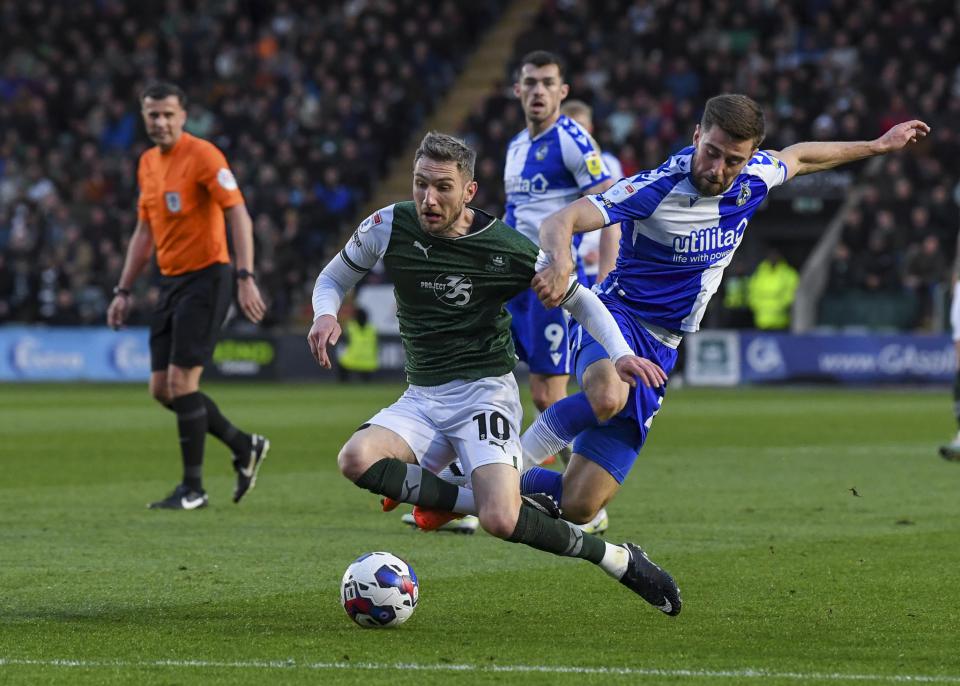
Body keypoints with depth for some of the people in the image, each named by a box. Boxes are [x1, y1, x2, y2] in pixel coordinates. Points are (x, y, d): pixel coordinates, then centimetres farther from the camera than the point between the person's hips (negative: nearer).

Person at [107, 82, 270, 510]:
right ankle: (244, 446, 22)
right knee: (162, 389, 6)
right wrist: (124, 290, 18)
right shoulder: (148, 163, 13)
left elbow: (238, 215, -19)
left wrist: (246, 278, -28)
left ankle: (193, 488, -3)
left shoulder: (202, 155, -12)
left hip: (205, 278, -8)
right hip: (171, 282, 8)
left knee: (181, 381, -12)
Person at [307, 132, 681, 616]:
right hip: (422, 399, 4)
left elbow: (580, 300, 4)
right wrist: (325, 315, -11)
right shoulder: (388, 226, -3)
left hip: (486, 390, -4)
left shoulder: (506, 248, -10)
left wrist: (620, 354, -13)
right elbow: (333, 279, 13)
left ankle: (621, 560, -4)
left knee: (500, 521, -27)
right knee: (356, 459, -29)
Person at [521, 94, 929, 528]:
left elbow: (796, 157, 24)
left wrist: (877, 146, 34)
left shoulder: (754, 178, 0)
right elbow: (560, 222, -25)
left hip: (660, 351, 5)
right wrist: (561, 261, -48)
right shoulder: (656, 188, -19)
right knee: (607, 398, -44)